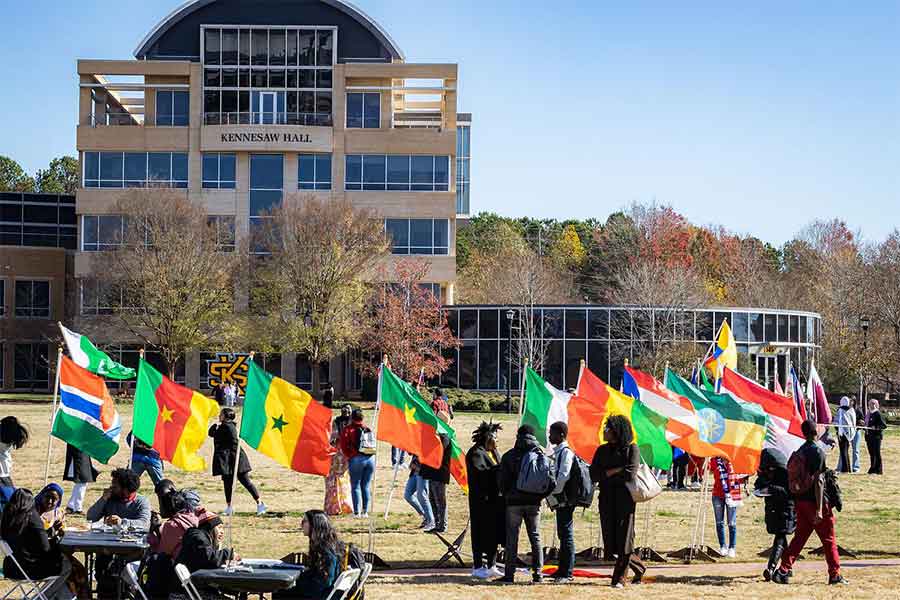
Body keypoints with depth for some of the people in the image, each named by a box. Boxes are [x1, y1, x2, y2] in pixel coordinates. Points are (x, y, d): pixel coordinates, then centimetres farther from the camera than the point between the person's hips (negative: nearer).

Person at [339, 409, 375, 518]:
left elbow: (344, 446, -4)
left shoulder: (348, 429, 2)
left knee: (356, 486, 2)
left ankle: (357, 512, -4)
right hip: (371, 458, 4)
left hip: (356, 459, -4)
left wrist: (349, 456, 8)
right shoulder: (367, 429, 13)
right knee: (366, 486, 9)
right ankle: (365, 511, 9)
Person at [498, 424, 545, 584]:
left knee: (512, 538, 3)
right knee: (535, 537, 8)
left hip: (514, 501, -2)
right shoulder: (540, 455, 2)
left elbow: (502, 480, -1)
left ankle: (510, 574, 2)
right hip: (534, 502, 2)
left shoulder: (509, 456, -3)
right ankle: (538, 573, 4)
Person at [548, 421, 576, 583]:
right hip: (561, 501, 10)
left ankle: (567, 573, -5)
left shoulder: (566, 452, -13)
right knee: (562, 535, 14)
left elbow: (563, 476, -20)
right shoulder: (558, 451, 16)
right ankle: (563, 570, 21)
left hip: (564, 501, -10)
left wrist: (554, 495, -14)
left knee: (566, 535, -7)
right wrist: (553, 497, 11)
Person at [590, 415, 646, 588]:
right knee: (611, 540, 2)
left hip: (625, 498, -5)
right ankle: (639, 568, 20)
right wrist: (616, 471, -8)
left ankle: (619, 578, 2)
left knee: (624, 539, -6)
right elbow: (593, 476, 5)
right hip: (606, 499, 5)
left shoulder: (631, 449, -1)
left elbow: (630, 474, -14)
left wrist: (606, 474, -5)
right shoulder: (602, 450, 13)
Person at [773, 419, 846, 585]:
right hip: (815, 501, -7)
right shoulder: (818, 452, -15)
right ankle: (835, 575, 10)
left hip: (800, 501, 7)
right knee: (829, 539, 5)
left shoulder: (799, 452, 8)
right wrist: (819, 509, -20)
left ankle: (783, 570, 1)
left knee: (800, 537, 10)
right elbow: (818, 481, -19)